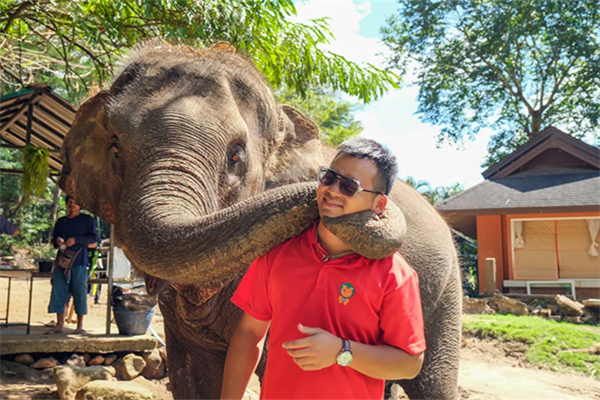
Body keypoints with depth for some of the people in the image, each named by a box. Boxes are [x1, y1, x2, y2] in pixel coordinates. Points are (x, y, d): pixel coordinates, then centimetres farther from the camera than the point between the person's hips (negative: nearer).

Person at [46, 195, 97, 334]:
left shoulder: (87, 220, 6)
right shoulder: (61, 221, 18)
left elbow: (94, 237, -2)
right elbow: (53, 238, 23)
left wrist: (76, 240, -14)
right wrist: (57, 241, -1)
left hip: (79, 262, -4)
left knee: (80, 293, -4)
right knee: (58, 292, 0)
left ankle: (80, 325, 3)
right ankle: (60, 324, 7)